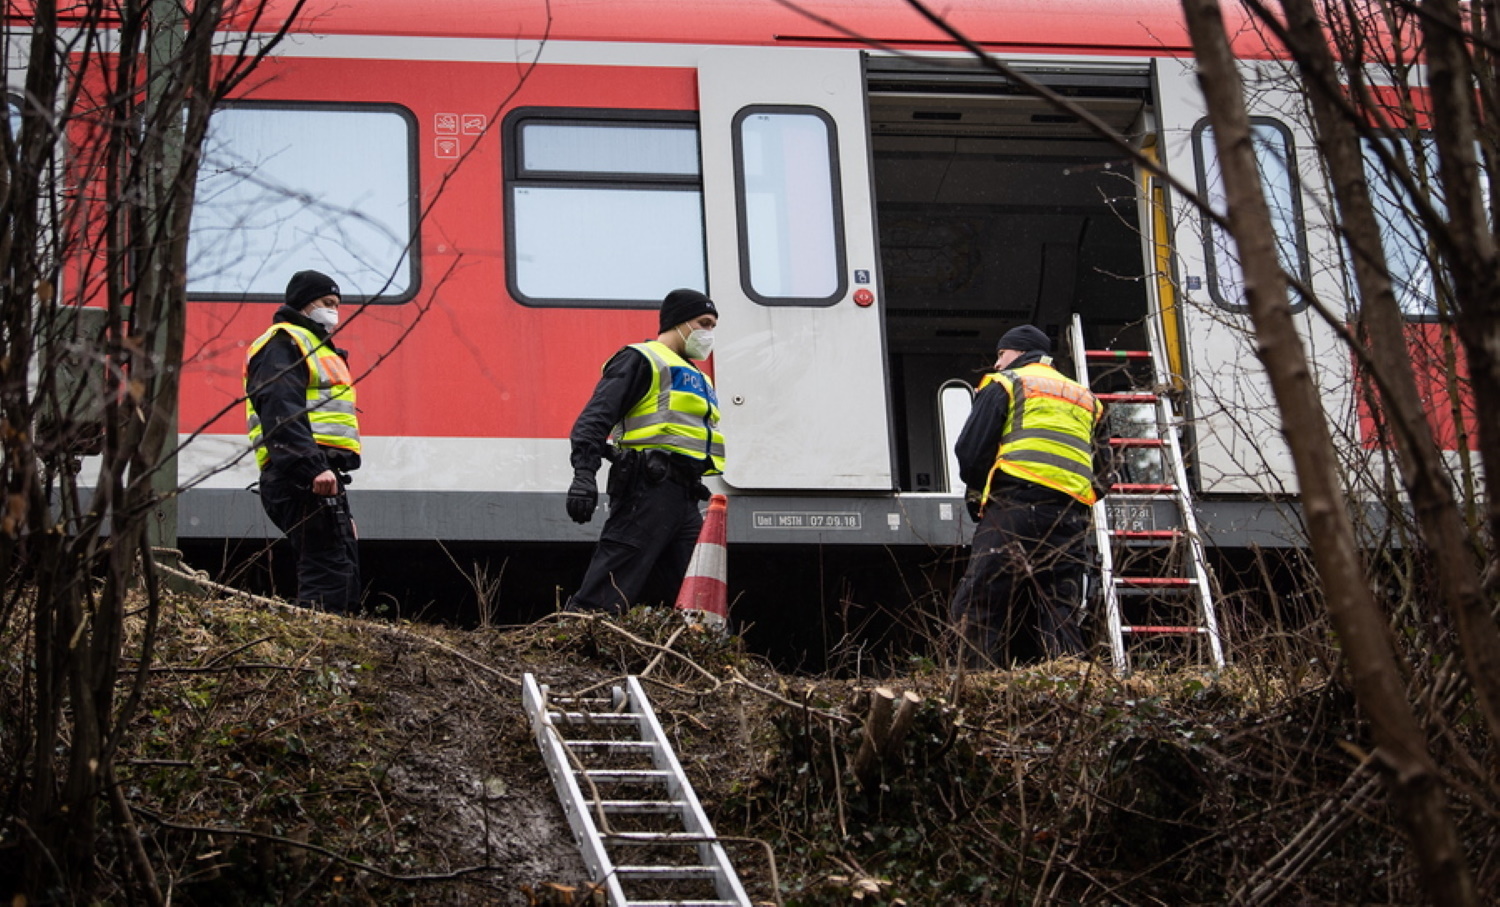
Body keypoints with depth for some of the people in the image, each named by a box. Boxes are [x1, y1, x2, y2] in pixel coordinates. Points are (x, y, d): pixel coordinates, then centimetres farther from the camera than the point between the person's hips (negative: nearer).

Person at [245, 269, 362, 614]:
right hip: (303, 478, -11)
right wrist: (313, 467, -29)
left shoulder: (317, 348, 29)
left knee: (343, 577, 10)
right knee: (328, 572, -17)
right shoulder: (283, 343, -3)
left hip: (322, 473, 11)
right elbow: (281, 412, -18)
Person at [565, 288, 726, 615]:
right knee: (604, 596, -17)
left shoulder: (697, 379, 29)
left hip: (684, 498, 9)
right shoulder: (641, 360, 1)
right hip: (647, 489, -9)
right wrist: (584, 473, -24)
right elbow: (596, 416, -11)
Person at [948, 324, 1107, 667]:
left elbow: (970, 450, 2)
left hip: (1015, 508, -6)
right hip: (1071, 516, 6)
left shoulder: (1004, 384, 11)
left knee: (977, 611, -7)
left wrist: (978, 495, 19)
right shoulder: (1085, 398, 29)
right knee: (1061, 616, 6)